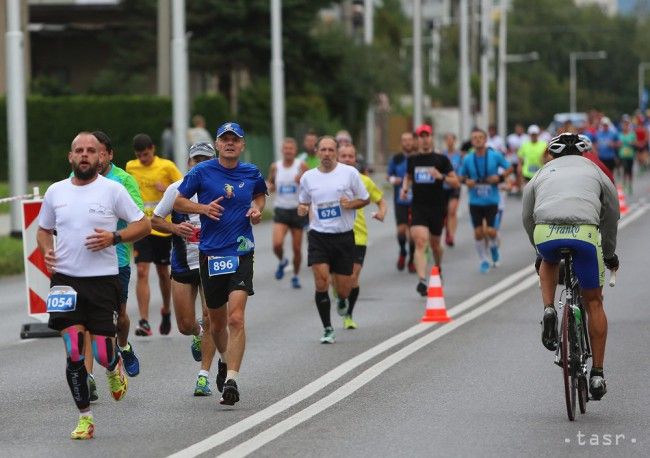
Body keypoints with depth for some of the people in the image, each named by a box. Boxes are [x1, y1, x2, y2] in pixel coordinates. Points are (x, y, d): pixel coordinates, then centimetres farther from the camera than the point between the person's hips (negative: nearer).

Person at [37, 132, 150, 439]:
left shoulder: (112, 189, -1)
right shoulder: (56, 192, 9)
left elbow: (143, 225, 2)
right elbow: (44, 229, 22)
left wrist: (114, 237, -14)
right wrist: (46, 251, 1)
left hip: (103, 279, -2)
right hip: (65, 280, 2)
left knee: (102, 354, -4)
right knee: (74, 353, -7)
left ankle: (114, 367, 35)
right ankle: (84, 417, 4)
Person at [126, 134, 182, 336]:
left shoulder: (167, 167, -5)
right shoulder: (131, 167, 5)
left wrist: (167, 189, -18)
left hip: (163, 227, -1)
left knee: (163, 272, 11)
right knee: (142, 272, -11)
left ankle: (166, 312, 36)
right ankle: (144, 322, -14)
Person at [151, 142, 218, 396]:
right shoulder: (177, 189, 0)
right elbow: (154, 220, 6)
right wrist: (175, 228, -13)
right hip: (183, 263, 1)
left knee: (210, 321, -8)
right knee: (185, 325, 5)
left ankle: (204, 375, 1)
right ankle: (198, 334, 41)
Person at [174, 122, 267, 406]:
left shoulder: (251, 173, 5)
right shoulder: (202, 172, -1)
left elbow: (260, 194, 26)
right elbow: (178, 201, 5)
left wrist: (257, 210, 5)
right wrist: (203, 208, -12)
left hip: (241, 252, -1)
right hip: (210, 253, 1)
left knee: (236, 318, -16)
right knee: (217, 322, 13)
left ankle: (231, 381, -16)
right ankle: (225, 361, 43)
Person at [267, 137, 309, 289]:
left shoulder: (301, 166, -4)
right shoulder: (275, 167, 3)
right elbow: (271, 184, 17)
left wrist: (302, 181, -21)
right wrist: (269, 187, -5)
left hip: (297, 210, -1)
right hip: (281, 210, 1)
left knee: (297, 248, 4)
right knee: (277, 244, -18)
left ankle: (296, 276, 24)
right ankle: (282, 261, 15)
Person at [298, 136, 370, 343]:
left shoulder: (349, 172, -1)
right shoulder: (308, 177, 5)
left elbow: (365, 199, 7)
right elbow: (304, 202, 19)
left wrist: (351, 204, -13)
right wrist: (302, 209, -5)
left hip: (344, 237, -1)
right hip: (318, 236, 1)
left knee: (343, 289, 2)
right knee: (321, 283, -14)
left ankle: (342, 300, 41)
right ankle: (327, 329, -1)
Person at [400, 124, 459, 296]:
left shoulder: (441, 159, -1)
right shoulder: (412, 160, 6)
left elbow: (455, 182, 0)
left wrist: (441, 177, -18)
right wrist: (405, 188, 5)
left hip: (437, 206, 0)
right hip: (418, 206, 0)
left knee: (435, 243, 14)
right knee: (420, 241, -17)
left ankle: (438, 269, 45)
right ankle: (421, 280, -26)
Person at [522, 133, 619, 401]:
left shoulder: (542, 173, 28)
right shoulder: (594, 170, 27)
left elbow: (527, 217, 29)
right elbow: (612, 216, 31)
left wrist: (540, 250, 43)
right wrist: (609, 254, 45)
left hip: (545, 234, 1)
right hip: (584, 233, -1)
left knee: (549, 262, 39)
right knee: (593, 302, 16)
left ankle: (548, 311, 13)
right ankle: (597, 374, 13)